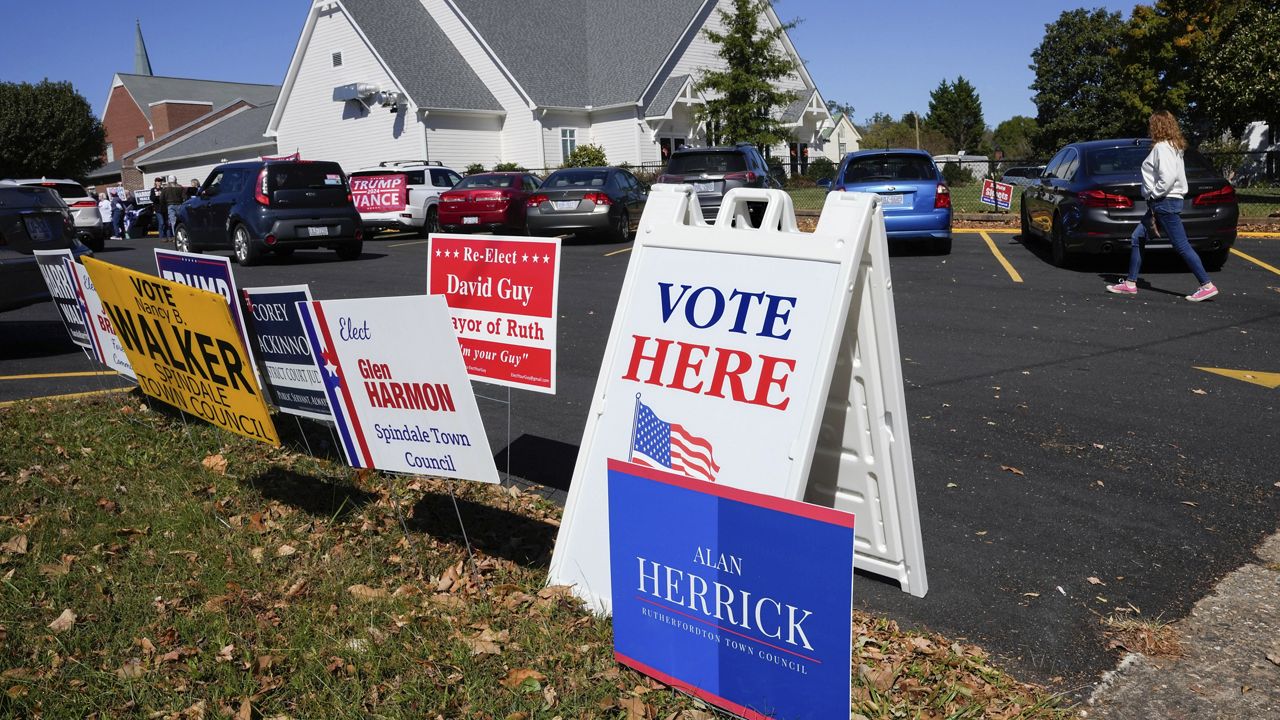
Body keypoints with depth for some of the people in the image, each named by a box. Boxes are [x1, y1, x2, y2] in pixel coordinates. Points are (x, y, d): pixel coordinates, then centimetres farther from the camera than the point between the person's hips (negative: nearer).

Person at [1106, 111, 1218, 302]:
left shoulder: (1162, 147, -14)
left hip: (1165, 203, -11)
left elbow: (1168, 177, -25)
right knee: (1136, 238, 12)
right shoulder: (1173, 146, 17)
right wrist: (1154, 196, 9)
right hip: (1161, 204, 11)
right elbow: (1171, 175, 13)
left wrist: (1153, 195, -14)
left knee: (1181, 245, -8)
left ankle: (1207, 286, -4)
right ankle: (1130, 284, 15)